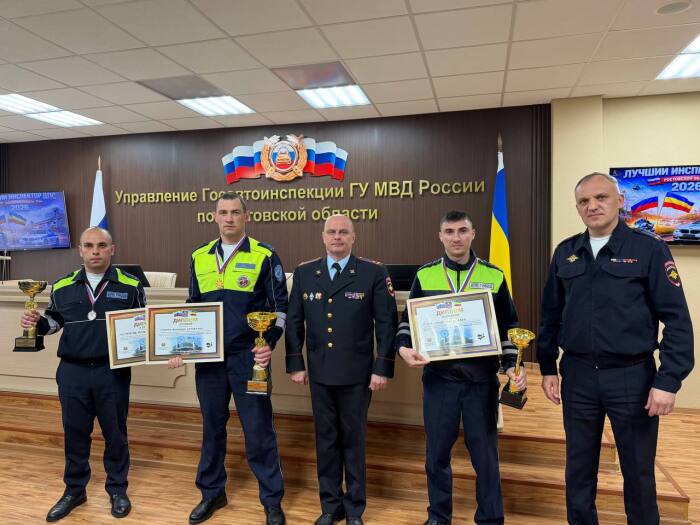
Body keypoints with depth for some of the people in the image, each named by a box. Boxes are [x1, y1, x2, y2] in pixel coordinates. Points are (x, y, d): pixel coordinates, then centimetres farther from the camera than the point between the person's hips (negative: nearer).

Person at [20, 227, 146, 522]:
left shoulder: (130, 286, -3)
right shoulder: (62, 287, 5)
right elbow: (56, 320, 17)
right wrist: (37, 323, -4)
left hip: (113, 372, -2)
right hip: (72, 372, 2)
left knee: (115, 433, 11)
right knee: (74, 433, 15)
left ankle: (117, 489, 30)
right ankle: (74, 490, 35)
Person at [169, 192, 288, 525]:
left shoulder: (264, 256, -5)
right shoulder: (199, 257, 8)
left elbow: (280, 307, -4)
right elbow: (192, 307, 15)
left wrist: (269, 343, -18)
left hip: (248, 357, -4)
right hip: (208, 358, 4)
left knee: (259, 430, 3)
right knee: (212, 428, 16)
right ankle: (212, 493, 35)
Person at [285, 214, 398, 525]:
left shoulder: (374, 273, -5)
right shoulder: (304, 273, 4)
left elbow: (386, 324, -5)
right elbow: (293, 322, 7)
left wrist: (382, 368, -9)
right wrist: (295, 364, 3)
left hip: (357, 374, -2)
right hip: (319, 373, 3)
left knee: (354, 440, 11)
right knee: (326, 440, 13)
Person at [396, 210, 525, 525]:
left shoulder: (494, 277, 3)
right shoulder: (424, 276, 3)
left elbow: (508, 327, 8)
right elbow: (408, 321, 7)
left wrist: (511, 365, -3)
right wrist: (404, 348, -11)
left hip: (482, 378, 0)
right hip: (439, 377, 1)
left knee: (485, 451, 9)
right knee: (437, 451, 11)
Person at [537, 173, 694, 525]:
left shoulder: (649, 249, -6)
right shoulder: (565, 253, 4)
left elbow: (676, 319, -8)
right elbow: (550, 315, 10)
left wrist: (669, 380, -13)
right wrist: (548, 368, 8)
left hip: (632, 376, -3)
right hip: (578, 376, 3)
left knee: (638, 470, 13)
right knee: (579, 466, 16)